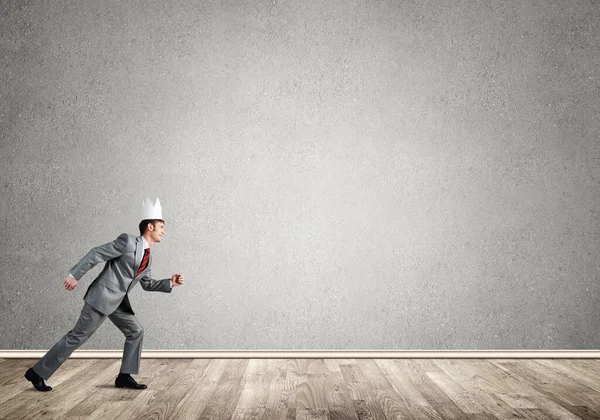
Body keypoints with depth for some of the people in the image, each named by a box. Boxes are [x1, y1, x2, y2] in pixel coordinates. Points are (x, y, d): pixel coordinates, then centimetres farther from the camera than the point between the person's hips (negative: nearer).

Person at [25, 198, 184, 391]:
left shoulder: (147, 258, 11)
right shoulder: (127, 241, -15)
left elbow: (147, 284, 19)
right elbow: (96, 254, -15)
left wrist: (170, 282, 7)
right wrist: (74, 275, -17)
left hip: (118, 302, 9)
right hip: (101, 297, -9)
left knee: (136, 331, 5)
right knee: (78, 336, -3)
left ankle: (124, 376, 12)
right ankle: (37, 372, 8)